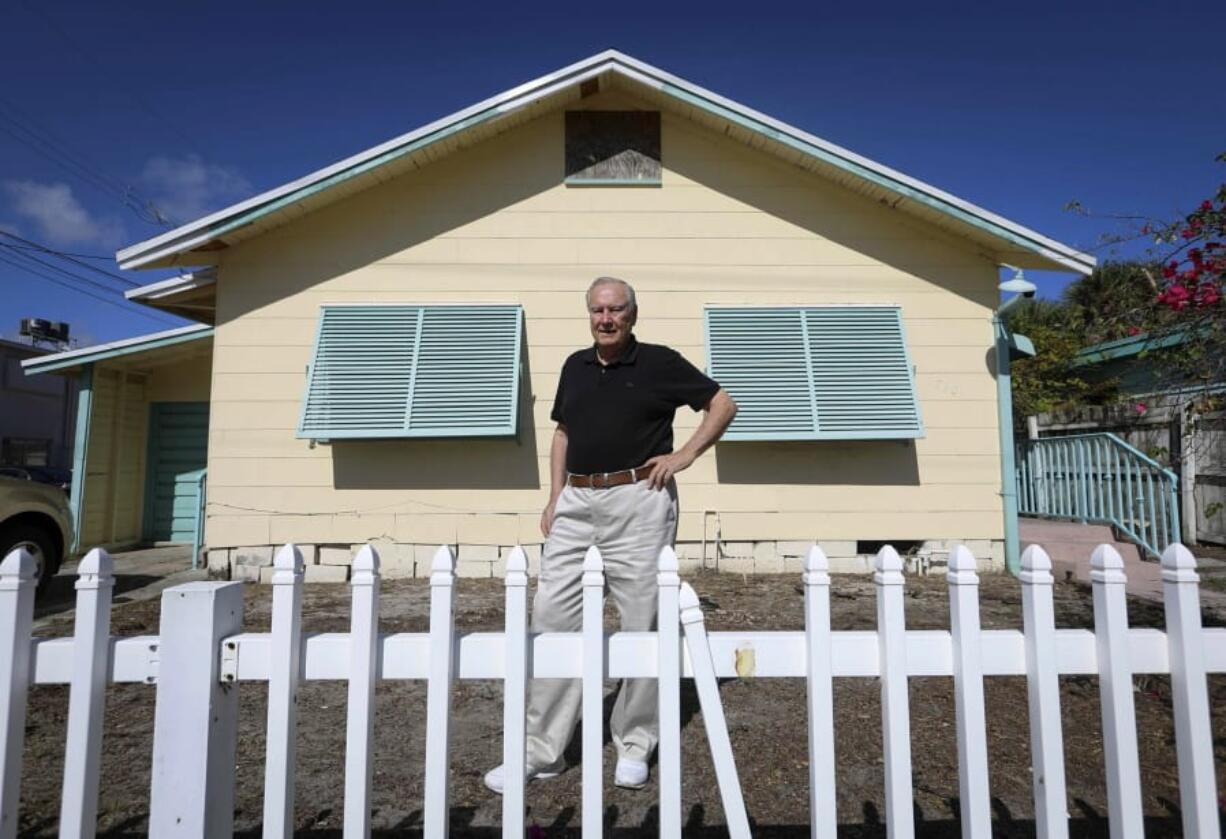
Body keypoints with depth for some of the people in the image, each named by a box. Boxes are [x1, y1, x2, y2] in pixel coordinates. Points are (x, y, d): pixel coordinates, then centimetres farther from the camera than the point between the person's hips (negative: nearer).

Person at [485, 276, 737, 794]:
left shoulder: (659, 363, 0)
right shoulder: (575, 366, 14)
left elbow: (723, 405, 5)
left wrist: (685, 454, -5)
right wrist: (554, 498, 12)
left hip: (639, 503, -4)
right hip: (575, 506, 5)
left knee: (643, 625, 5)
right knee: (552, 620, 4)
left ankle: (633, 745, 25)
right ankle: (540, 751, 17)